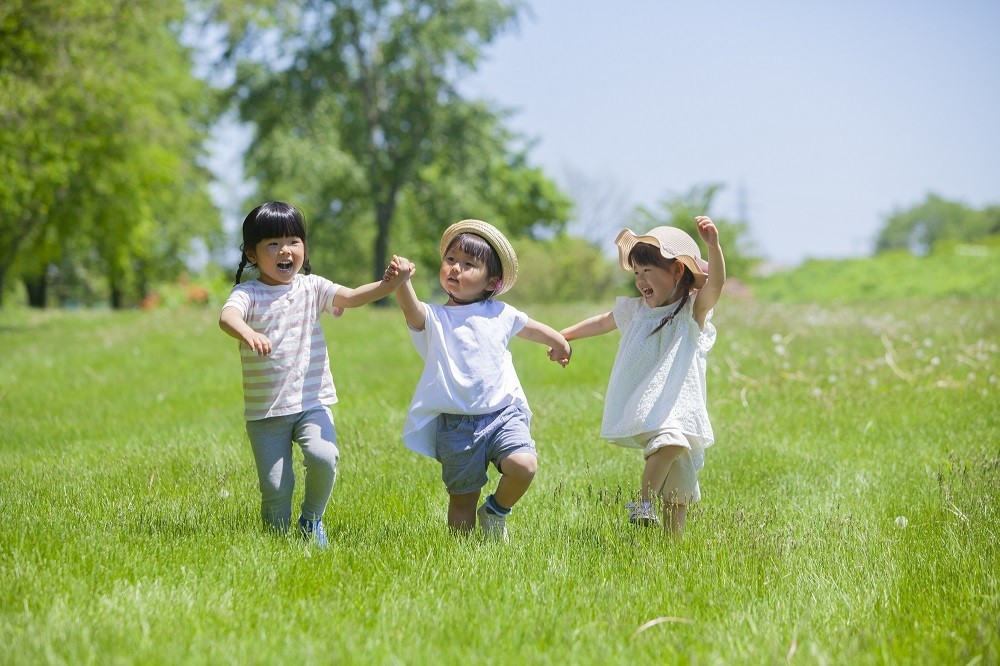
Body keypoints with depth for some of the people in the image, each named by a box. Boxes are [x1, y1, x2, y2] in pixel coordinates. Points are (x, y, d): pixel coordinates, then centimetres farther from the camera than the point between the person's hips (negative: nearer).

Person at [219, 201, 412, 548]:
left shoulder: (311, 288, 5)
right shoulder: (249, 294, -4)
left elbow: (352, 296, -9)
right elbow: (227, 315, -25)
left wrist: (390, 283, -29)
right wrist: (248, 333, -50)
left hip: (312, 403, 1)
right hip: (265, 411, -1)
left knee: (323, 456, -23)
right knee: (274, 487, -3)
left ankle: (311, 519, 4)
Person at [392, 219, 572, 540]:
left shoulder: (499, 314, 9)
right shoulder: (434, 319, 0)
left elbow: (532, 328, 29)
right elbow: (412, 311, -24)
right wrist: (402, 282, -43)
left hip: (504, 414, 1)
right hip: (457, 426, -1)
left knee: (523, 465, -22)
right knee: (462, 499, 4)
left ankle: (496, 511, 6)